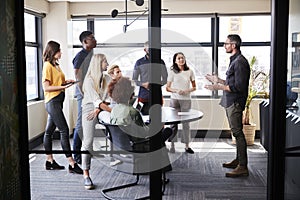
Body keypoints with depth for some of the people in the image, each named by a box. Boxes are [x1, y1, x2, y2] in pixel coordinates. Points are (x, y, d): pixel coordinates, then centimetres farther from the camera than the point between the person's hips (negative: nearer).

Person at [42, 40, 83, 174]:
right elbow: (46, 87, -15)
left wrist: (66, 82, 8)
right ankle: (72, 164, -10)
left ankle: (50, 161, 19)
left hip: (58, 101, 9)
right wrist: (63, 87, -18)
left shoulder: (56, 65, 17)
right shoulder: (47, 66, -11)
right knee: (64, 130, -11)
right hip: (52, 101, -9)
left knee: (49, 131, 13)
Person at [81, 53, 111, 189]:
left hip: (102, 109, 6)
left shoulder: (107, 79, 7)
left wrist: (98, 110, -16)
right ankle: (86, 175, -10)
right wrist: (113, 111, -30)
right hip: (89, 110, -6)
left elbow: (107, 97, 0)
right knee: (88, 142, -12)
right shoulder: (89, 80, -12)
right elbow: (96, 100, -22)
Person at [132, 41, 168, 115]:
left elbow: (165, 79, 12)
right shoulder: (139, 62, 6)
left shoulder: (161, 62, 9)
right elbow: (134, 79, 8)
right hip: (143, 96, -1)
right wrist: (143, 84, -11)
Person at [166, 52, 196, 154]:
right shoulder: (172, 72, 2)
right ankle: (172, 145, 9)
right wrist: (176, 91, -14)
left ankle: (187, 146, 9)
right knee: (173, 122, 1)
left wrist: (188, 90, -10)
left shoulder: (190, 71, 4)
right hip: (174, 100, -1)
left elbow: (194, 87, 9)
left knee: (186, 122, 3)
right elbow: (167, 88, 3)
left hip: (186, 100, 1)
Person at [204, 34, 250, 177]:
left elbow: (239, 86, -22)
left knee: (237, 133, -9)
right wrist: (218, 80, 20)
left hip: (235, 102, -11)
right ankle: (238, 160, 27)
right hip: (230, 102, 11)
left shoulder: (240, 62, -16)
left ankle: (243, 167, -5)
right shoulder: (234, 60, 17)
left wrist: (218, 87, -21)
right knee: (236, 132, 16)